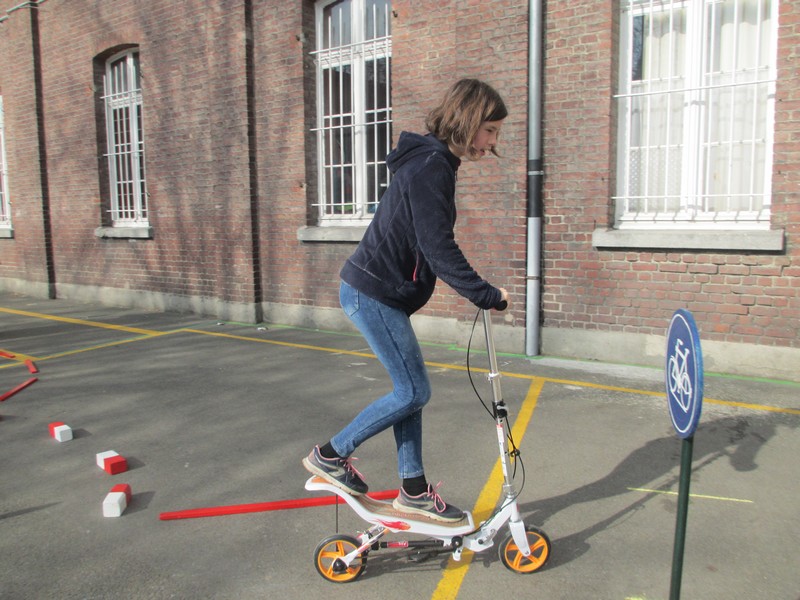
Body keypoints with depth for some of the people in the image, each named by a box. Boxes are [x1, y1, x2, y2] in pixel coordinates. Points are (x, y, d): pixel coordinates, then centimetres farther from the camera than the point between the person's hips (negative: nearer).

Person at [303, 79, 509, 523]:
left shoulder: (432, 163, 15)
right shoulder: (430, 166, -17)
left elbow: (432, 246, 18)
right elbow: (438, 248, -23)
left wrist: (477, 290, 15)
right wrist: (486, 294, -16)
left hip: (379, 291, 10)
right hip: (372, 292, -10)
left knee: (410, 390, 12)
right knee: (413, 392, -3)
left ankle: (413, 491, 23)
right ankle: (330, 454, 12)